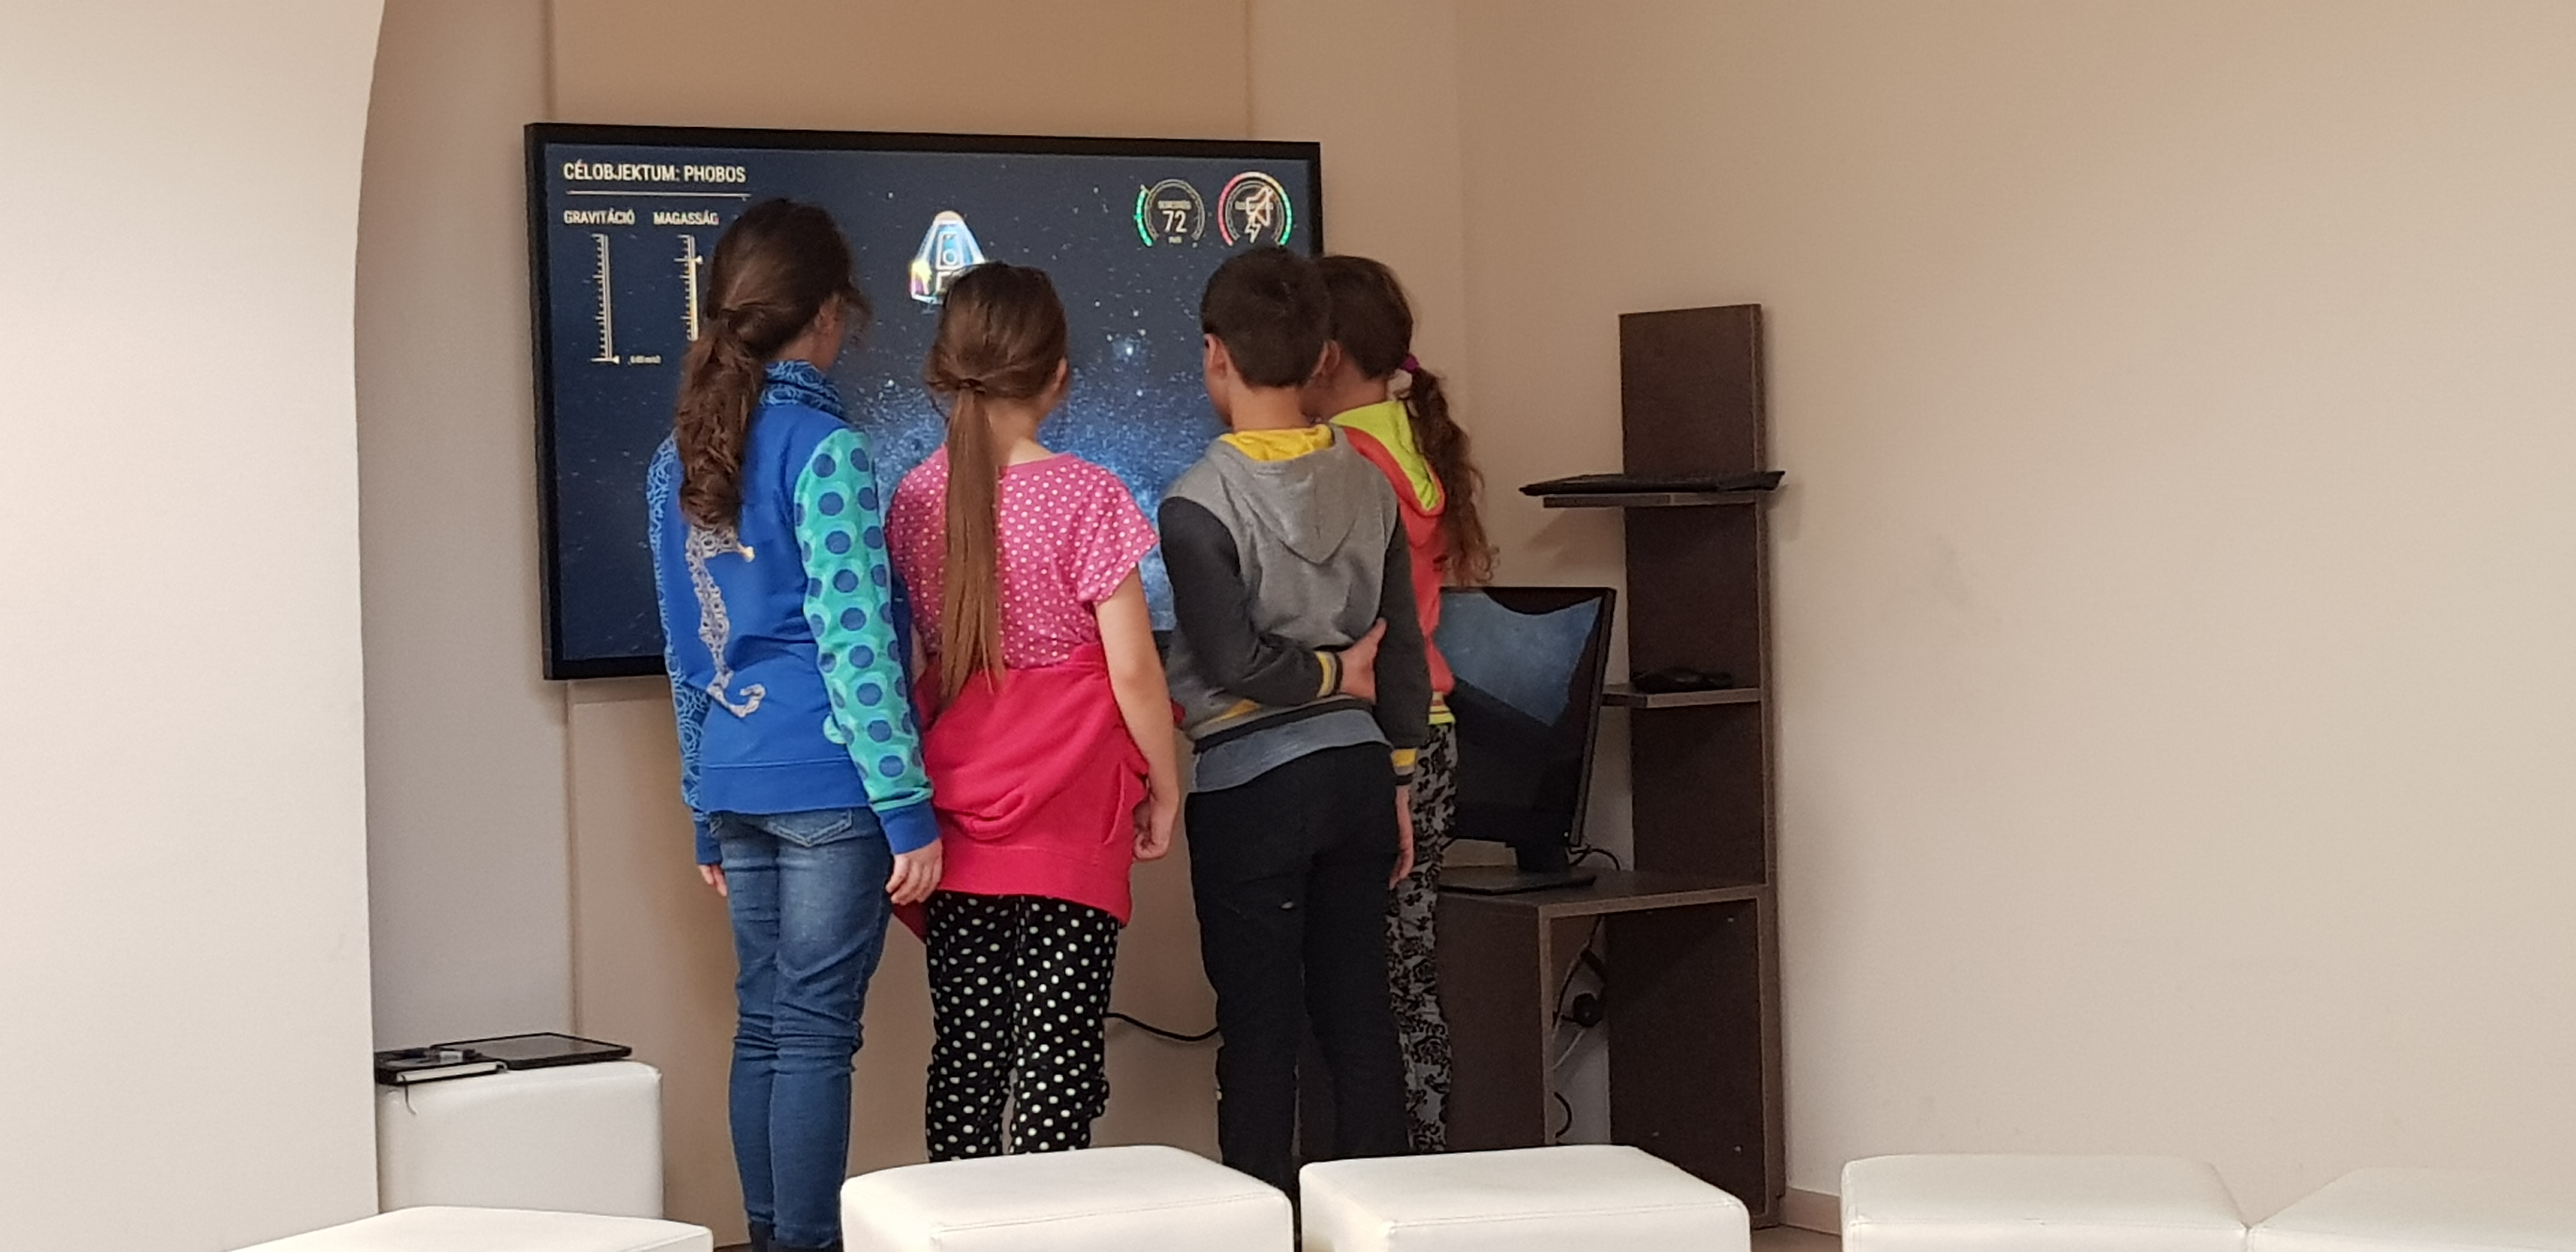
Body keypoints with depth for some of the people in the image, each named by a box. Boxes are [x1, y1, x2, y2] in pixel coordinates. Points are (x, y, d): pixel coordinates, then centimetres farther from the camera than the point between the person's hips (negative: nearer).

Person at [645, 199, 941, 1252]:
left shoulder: (677, 461, 11)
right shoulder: (825, 451, -10)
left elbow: (686, 652, 15)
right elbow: (854, 645, -14)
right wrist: (910, 811, -12)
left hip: (732, 781, 7)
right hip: (827, 779, -7)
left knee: (764, 1026, 12)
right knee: (816, 1032, -3)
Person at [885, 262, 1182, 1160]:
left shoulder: (915, 499, 2)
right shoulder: (1086, 497, -11)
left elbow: (916, 662, 7)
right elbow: (1132, 669, -10)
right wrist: (1165, 785, 2)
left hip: (960, 811, 4)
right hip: (1071, 817, -4)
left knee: (965, 1049, 8)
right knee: (1061, 1050, 0)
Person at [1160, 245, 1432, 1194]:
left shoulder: (1198, 503, -14)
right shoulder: (1366, 484, 3)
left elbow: (1230, 662, -18)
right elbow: (1404, 650, 7)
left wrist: (1328, 673, -2)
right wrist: (1397, 778, 14)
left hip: (1250, 781, -5)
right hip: (1359, 766, 5)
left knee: (1259, 1028, 1)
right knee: (1358, 1016, 10)